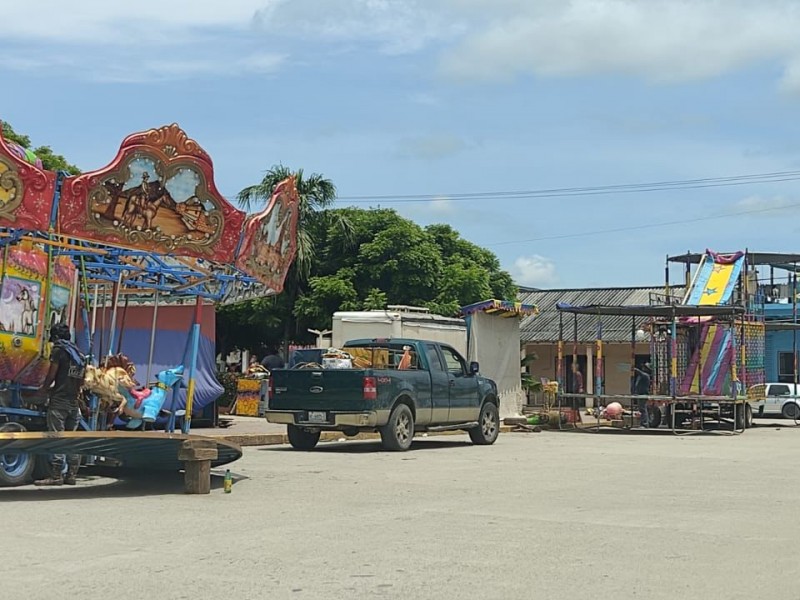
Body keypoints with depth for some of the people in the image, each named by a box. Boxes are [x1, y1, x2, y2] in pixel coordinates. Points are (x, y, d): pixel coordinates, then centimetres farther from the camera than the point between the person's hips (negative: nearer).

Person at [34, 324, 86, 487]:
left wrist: (44, 388, 11)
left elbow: (51, 375, -6)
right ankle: (71, 475, 7)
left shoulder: (59, 350, -5)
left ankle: (56, 476, -10)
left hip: (59, 401, -7)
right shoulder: (79, 354, 15)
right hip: (74, 402, 7)